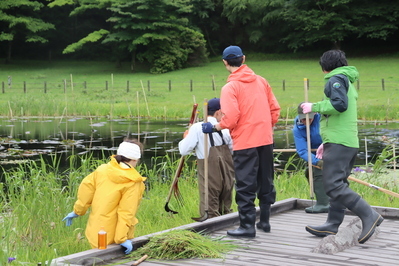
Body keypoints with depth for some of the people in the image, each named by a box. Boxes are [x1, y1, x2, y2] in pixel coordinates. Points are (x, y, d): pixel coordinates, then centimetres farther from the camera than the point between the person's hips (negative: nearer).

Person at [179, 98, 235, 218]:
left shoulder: (197, 128, -9)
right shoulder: (225, 129, 0)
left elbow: (184, 150, -7)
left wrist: (185, 138, 11)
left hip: (209, 177, -4)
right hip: (227, 176, 4)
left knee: (211, 214, 1)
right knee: (226, 211, 17)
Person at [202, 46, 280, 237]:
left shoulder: (230, 87, -10)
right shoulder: (261, 81, 8)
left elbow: (230, 118, -17)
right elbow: (275, 109, 9)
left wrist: (214, 127, -2)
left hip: (245, 143, -6)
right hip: (266, 140, 6)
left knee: (245, 186, 0)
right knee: (265, 182, 16)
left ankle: (247, 225, 2)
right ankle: (264, 221, 24)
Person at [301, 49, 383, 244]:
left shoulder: (336, 79, -5)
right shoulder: (348, 82, 25)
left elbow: (340, 104, -23)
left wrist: (314, 107, -11)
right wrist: (326, 143, 28)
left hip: (339, 143, -10)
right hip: (349, 142, 10)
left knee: (333, 185, -15)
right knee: (338, 184, 11)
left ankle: (369, 216, -19)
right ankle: (333, 224, 13)